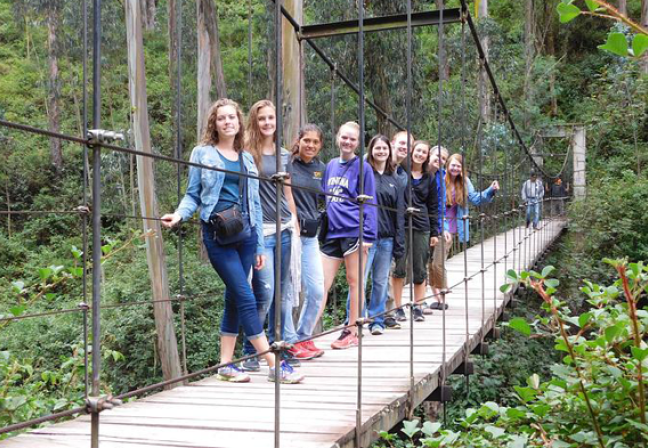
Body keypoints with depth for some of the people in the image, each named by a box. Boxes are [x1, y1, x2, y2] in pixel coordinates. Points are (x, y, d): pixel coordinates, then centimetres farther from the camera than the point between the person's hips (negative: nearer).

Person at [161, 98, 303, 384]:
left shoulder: (247, 159, 16)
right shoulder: (202, 154, 5)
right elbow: (193, 196, 5)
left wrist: (260, 246, 15)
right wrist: (179, 214, -16)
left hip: (246, 234, 5)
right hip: (218, 235, -5)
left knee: (234, 300, 7)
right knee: (246, 298, -10)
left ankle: (226, 365, 15)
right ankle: (275, 365, -9)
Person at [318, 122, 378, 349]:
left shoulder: (362, 167, -2)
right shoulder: (330, 166, 13)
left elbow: (368, 203, -5)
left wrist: (367, 235, -12)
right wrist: (321, 229, 15)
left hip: (353, 230, -5)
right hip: (332, 231, 5)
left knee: (354, 282, 6)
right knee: (322, 284, 2)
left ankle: (352, 332, 15)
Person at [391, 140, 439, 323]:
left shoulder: (429, 179, 13)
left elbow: (433, 207, 15)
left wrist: (434, 232, 10)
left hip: (421, 227, 3)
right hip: (401, 225, -3)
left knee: (420, 270, 6)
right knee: (399, 268, -3)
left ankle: (418, 307, 15)